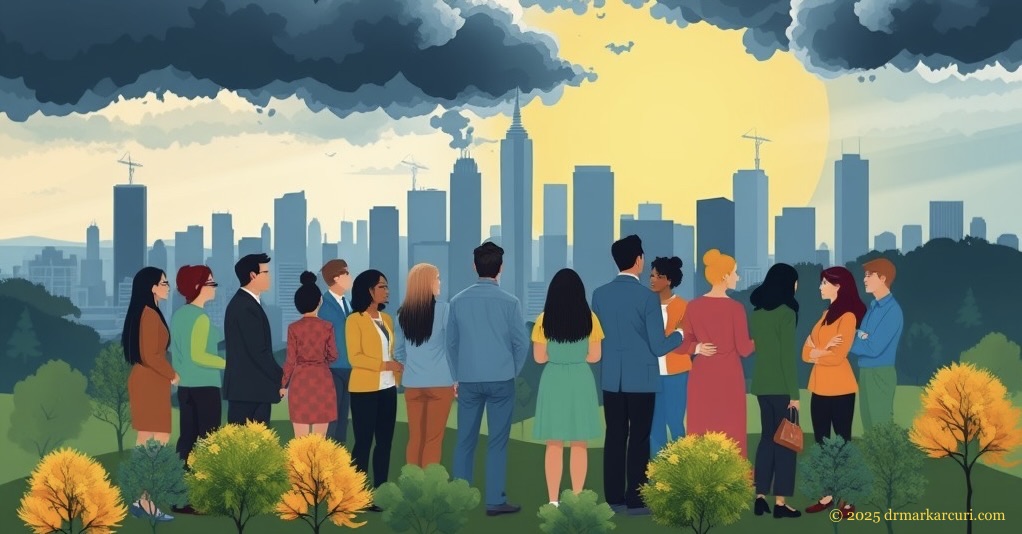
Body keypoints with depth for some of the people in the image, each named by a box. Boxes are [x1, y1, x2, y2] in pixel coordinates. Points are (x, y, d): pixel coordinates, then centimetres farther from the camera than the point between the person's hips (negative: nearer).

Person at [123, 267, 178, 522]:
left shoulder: (147, 313, 13)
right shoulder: (149, 314, -16)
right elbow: (149, 356, -20)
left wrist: (167, 374, 11)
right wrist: (172, 374, -8)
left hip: (148, 382, 10)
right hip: (151, 383, -10)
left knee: (147, 441, 11)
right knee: (158, 441, -9)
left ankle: (142, 498, 13)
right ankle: (145, 500, -9)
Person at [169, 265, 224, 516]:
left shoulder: (178, 315, 10)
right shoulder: (200, 317, -15)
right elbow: (197, 355, -21)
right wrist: (228, 363, -16)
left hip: (185, 385, 8)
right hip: (204, 386, -8)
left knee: (187, 438, 9)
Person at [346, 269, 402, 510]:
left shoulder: (386, 318, 12)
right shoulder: (355, 320, -8)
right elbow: (355, 357, -14)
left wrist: (397, 376, 2)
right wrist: (384, 365, -21)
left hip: (387, 388, 7)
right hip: (365, 390, -7)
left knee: (385, 441, 7)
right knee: (364, 442, -2)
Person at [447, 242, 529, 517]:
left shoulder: (459, 301, 1)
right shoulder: (509, 301, -6)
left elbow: (452, 342, 8)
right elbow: (522, 342, -2)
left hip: (468, 380, 2)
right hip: (500, 380, -2)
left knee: (465, 441, 9)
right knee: (497, 442, 3)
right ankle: (495, 501, 3)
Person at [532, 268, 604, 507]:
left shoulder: (544, 320, -6)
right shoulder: (589, 318, -5)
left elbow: (539, 357, -2)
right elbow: (594, 356, -1)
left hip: (553, 382, 0)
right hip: (581, 382, 0)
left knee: (554, 445, 7)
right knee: (579, 445, 8)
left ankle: (553, 501, 6)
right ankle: (577, 500, 9)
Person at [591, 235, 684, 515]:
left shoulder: (600, 294, 1)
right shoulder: (647, 297, -13)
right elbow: (658, 347, -10)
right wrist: (680, 334, 8)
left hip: (611, 378, 4)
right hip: (641, 378, -4)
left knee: (614, 437, 9)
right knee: (639, 439, 2)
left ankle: (614, 498, 13)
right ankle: (635, 500, 4)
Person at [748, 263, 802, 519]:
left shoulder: (756, 313, 9)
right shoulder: (786, 312, -11)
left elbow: (752, 348, 12)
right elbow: (788, 356, -14)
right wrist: (794, 393, -12)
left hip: (762, 385, 7)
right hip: (781, 386, -6)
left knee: (767, 438, 13)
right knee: (785, 441, 0)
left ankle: (760, 496, 10)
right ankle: (780, 502, 0)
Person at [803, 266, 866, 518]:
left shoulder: (848, 316, -10)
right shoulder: (825, 315, 14)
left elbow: (838, 356, -18)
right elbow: (806, 352, 9)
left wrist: (816, 353, -2)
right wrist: (824, 350, -11)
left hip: (840, 389, -8)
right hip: (819, 388, 8)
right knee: (821, 442, 10)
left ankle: (848, 500, 1)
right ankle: (827, 495, 17)